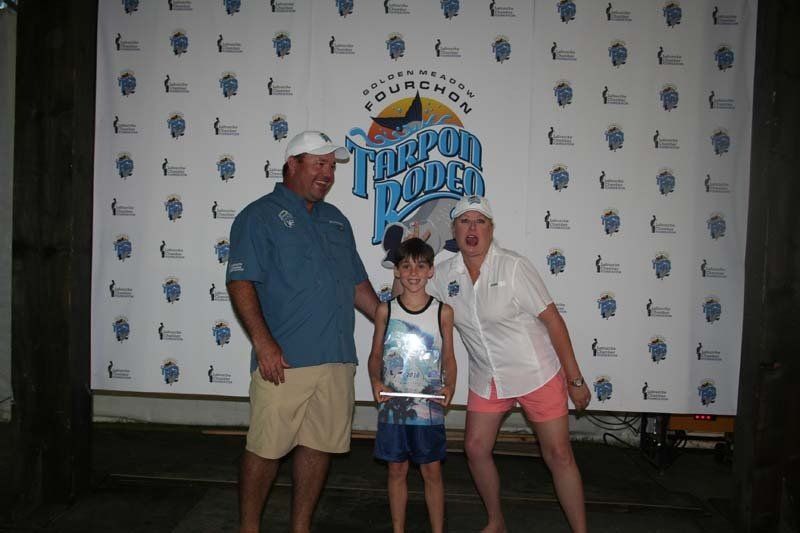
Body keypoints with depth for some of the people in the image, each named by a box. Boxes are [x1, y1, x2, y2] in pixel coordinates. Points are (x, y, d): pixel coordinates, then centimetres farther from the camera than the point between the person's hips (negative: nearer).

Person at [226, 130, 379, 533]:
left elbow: (357, 284, 23)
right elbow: (240, 283, -10)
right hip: (284, 360, -6)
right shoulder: (260, 216, -1)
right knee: (266, 448, 2)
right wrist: (263, 342, -19)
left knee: (319, 446, 12)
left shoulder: (336, 220, 19)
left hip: (337, 359, 6)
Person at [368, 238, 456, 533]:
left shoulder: (443, 311, -3)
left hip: (430, 407, -1)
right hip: (392, 406, 1)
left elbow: (448, 358, 4)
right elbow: (375, 355, 6)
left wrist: (450, 387, -12)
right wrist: (375, 381, -11)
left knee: (432, 471, 10)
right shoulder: (385, 310, -1)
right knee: (397, 470, 13)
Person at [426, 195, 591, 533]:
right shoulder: (443, 275, -4)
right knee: (475, 449, 8)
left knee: (558, 455, 0)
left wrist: (575, 380, -11)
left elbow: (553, 321, -14)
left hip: (537, 374, -4)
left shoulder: (513, 267, -17)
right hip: (486, 379, 4)